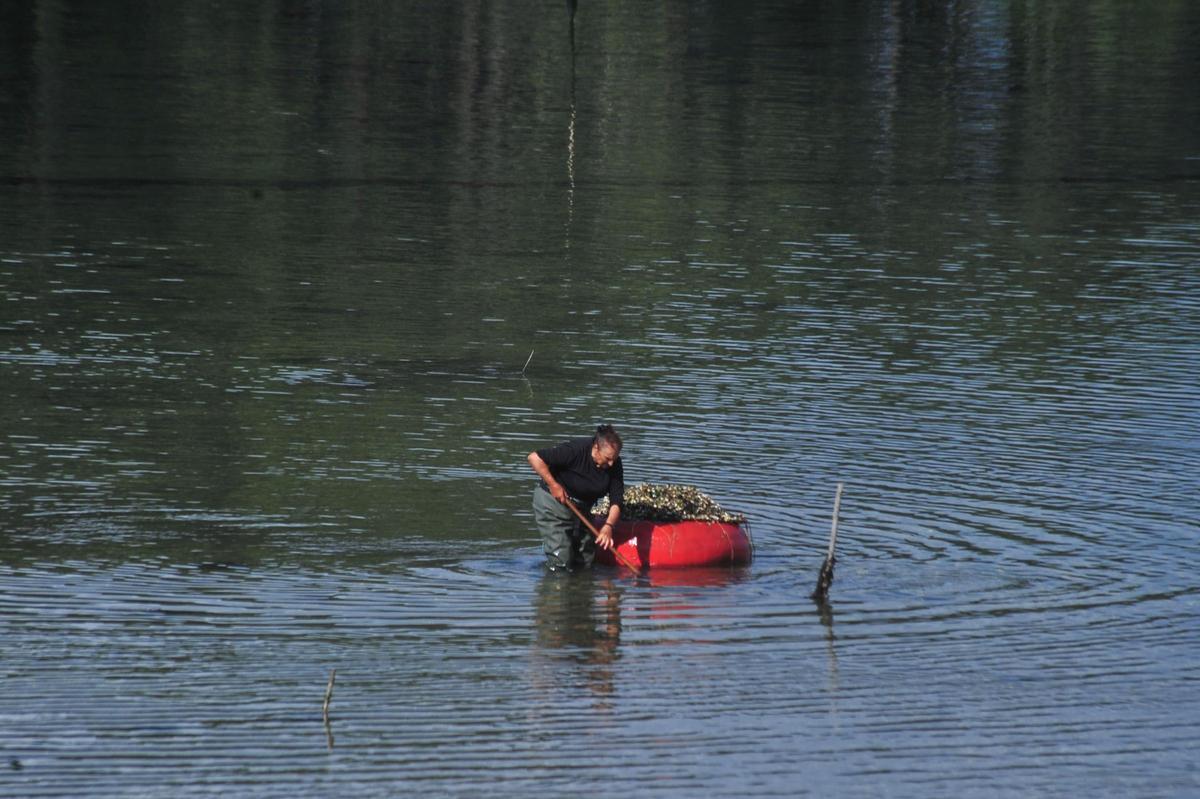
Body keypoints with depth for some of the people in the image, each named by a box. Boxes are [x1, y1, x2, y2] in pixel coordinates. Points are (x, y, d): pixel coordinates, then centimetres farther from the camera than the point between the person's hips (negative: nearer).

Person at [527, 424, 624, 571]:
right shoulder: (575, 450, -28)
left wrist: (608, 526, -29)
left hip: (582, 507, 6)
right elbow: (534, 457, -28)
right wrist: (553, 485, -26)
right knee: (560, 561, -14)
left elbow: (616, 501, -12)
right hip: (552, 502, -6)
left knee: (585, 562, 4)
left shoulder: (614, 465, -11)